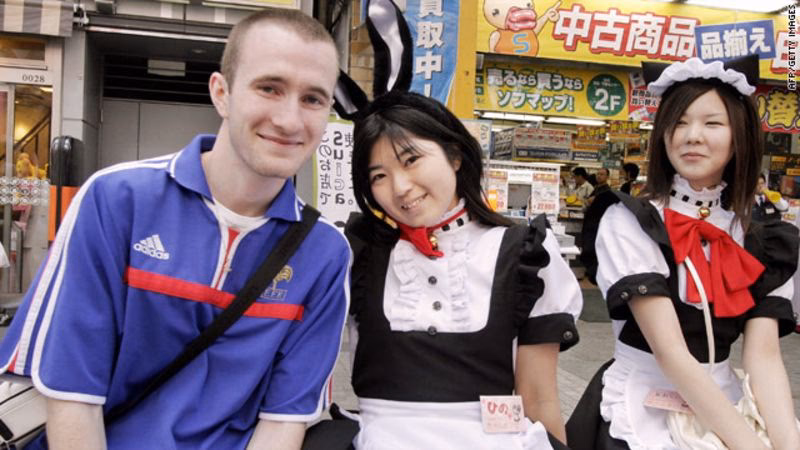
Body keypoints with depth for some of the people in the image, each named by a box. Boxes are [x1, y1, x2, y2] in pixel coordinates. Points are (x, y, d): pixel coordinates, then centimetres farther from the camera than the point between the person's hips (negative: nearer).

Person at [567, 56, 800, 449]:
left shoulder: (764, 245, 4)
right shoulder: (627, 224, -10)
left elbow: (763, 355, -5)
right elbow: (670, 351, -17)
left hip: (724, 410, 4)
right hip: (639, 414, -3)